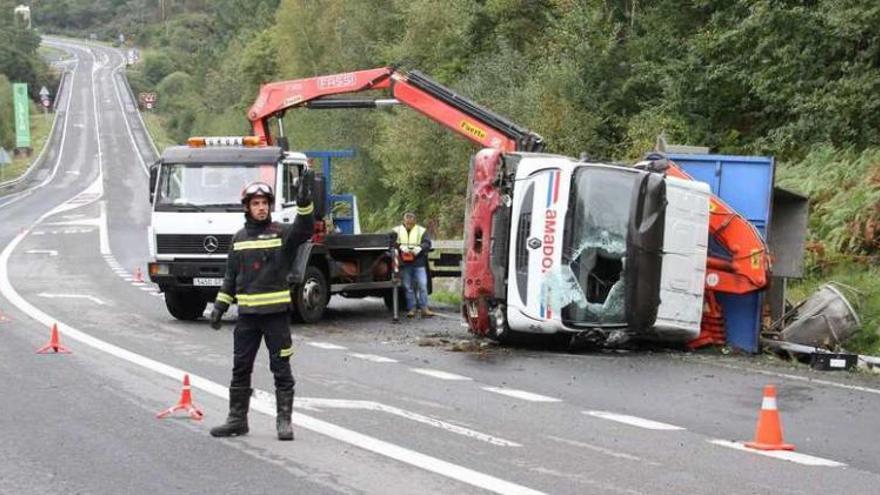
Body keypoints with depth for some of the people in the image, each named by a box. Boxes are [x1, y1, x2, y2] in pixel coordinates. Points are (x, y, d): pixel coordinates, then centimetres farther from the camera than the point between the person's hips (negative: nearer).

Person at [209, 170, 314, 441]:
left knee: (281, 369, 0)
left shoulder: (281, 233, -2)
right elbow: (230, 276, 16)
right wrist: (220, 306, 10)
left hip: (276, 313, -4)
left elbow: (304, 230, -23)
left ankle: (284, 421, 5)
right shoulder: (240, 238, 11)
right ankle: (237, 419, 18)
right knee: (240, 369, 9)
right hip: (247, 314, 4)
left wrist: (304, 201, -37)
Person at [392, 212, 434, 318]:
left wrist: (419, 248, -20)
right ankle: (411, 308, 9)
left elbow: (427, 243, 0)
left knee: (422, 285, -7)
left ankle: (424, 308, -3)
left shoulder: (421, 231, 8)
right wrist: (401, 247, -18)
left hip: (419, 263, -1)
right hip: (404, 264, 1)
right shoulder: (397, 231, 10)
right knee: (408, 287, 3)